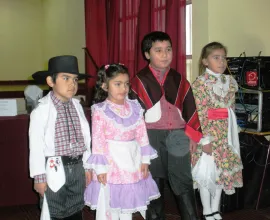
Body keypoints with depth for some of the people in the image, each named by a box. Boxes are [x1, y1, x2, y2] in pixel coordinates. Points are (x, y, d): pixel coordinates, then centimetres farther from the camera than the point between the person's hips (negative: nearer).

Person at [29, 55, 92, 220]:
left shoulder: (77, 106, 3)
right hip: (54, 169, -5)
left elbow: (85, 138, 8)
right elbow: (36, 145, -13)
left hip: (77, 167, 5)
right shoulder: (42, 110, -14)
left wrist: (87, 166, 10)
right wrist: (39, 176, -12)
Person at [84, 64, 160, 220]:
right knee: (108, 207, 6)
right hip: (111, 162, -4)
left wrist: (144, 159, 3)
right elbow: (98, 140, -12)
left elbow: (142, 135, 5)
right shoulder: (100, 110, -11)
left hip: (131, 161, 4)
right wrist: (100, 167, -14)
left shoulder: (135, 107, 3)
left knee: (128, 205, 18)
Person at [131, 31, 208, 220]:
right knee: (154, 182, 10)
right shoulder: (140, 81, -2)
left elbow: (190, 108, 7)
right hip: (152, 137, -2)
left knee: (184, 181, 7)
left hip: (178, 136, 2)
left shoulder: (179, 79, 7)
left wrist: (193, 135, 1)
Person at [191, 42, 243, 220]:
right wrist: (205, 139, -18)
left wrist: (231, 134, 10)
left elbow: (231, 109, 12)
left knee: (223, 170, 11)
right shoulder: (201, 82, -11)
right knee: (206, 171, 2)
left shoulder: (230, 81, 7)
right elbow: (199, 114, -15)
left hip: (225, 134, 6)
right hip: (207, 133, -6)